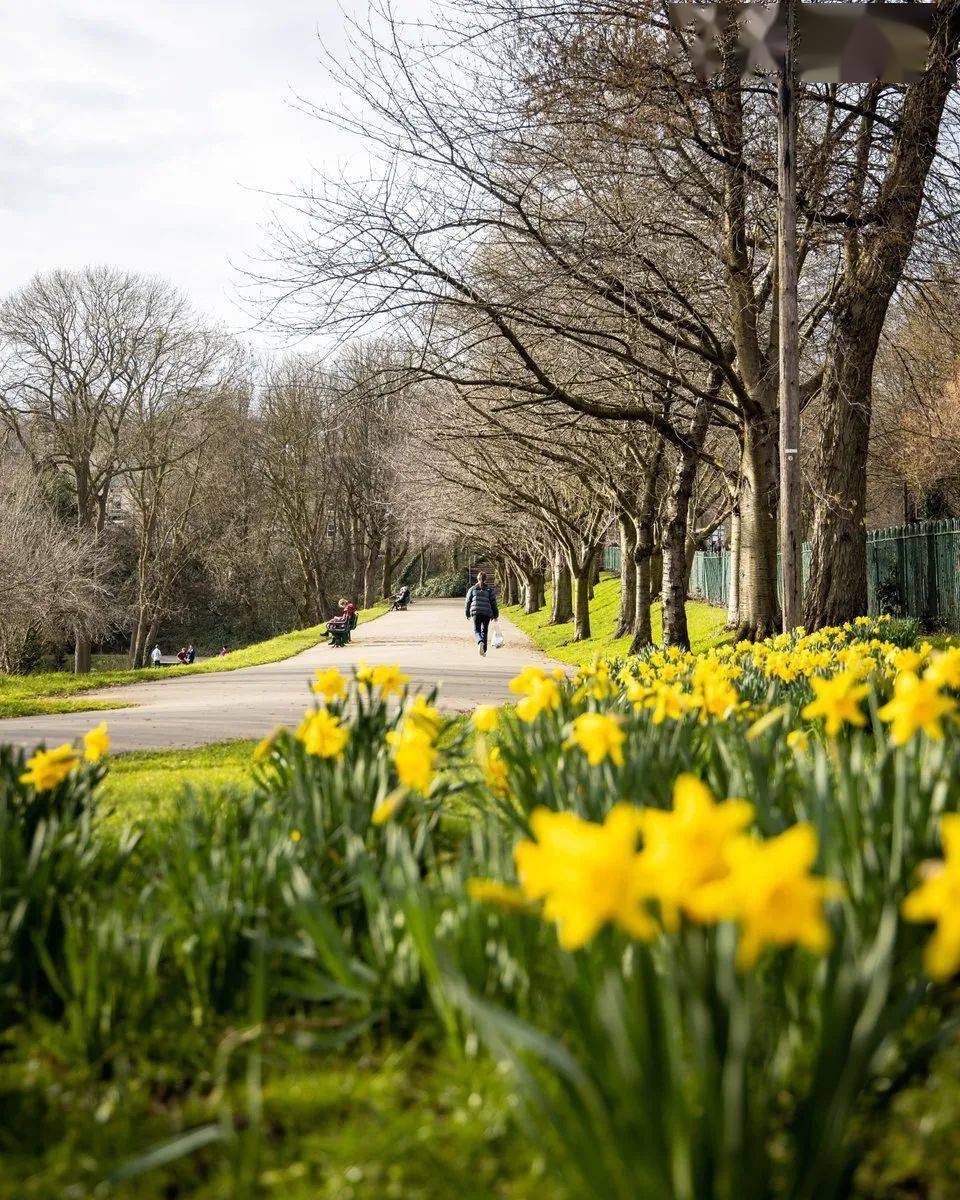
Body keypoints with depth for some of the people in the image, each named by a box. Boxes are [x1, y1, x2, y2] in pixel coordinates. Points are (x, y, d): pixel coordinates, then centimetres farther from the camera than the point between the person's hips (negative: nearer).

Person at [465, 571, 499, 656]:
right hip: (487, 613, 1)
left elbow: (468, 602, 10)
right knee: (484, 631, 12)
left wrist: (468, 614, 19)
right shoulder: (490, 590, 4)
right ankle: (484, 650, 12)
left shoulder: (472, 589, 7)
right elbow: (493, 603, 3)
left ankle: (480, 642, -28)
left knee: (477, 630, 4)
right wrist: (495, 615, 11)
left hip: (475, 612, -1)